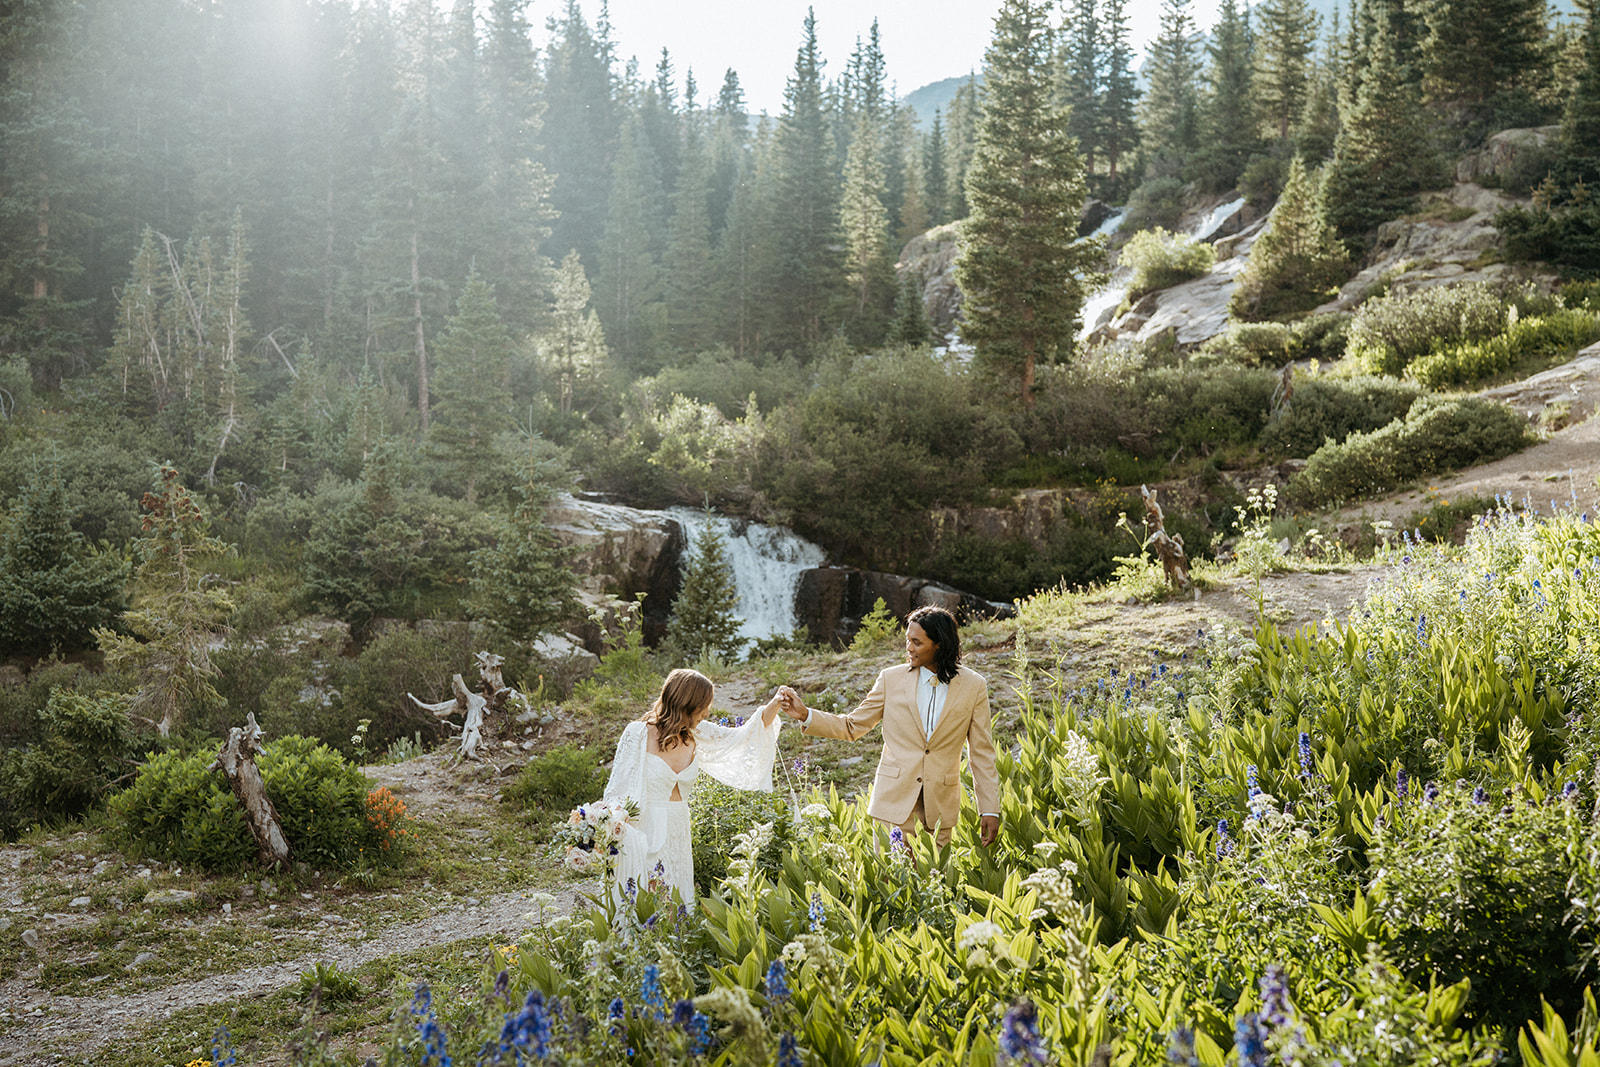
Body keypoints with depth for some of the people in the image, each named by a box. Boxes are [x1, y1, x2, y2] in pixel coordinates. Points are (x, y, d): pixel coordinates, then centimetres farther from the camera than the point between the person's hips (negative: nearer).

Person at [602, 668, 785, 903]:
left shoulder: (696, 734, 2)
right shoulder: (638, 734, -13)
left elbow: (743, 737, 14)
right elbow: (618, 790, -9)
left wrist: (775, 705, 5)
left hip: (679, 836, 5)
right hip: (643, 836, -5)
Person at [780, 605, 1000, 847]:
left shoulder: (973, 686, 1)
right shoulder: (892, 679, 2)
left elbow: (982, 752, 4)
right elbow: (853, 726, 9)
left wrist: (989, 809, 1)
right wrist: (805, 715, -4)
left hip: (941, 805, 0)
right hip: (894, 799, 0)